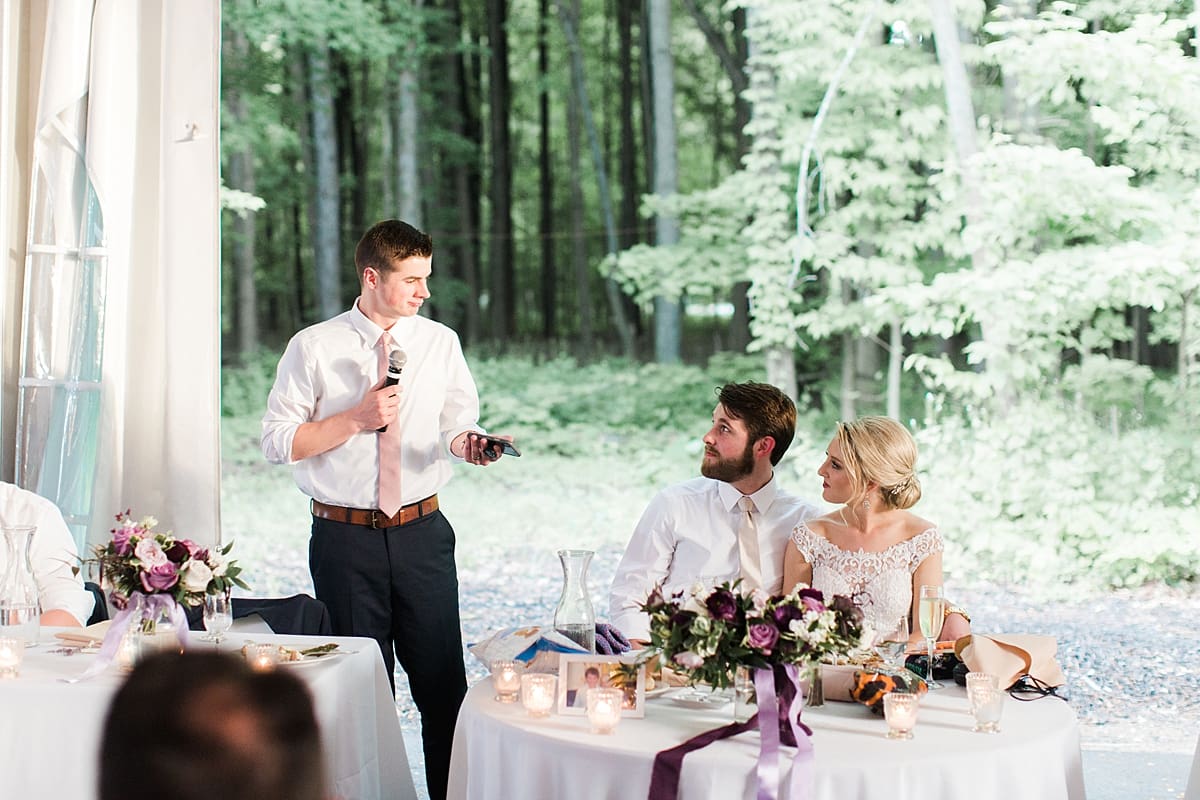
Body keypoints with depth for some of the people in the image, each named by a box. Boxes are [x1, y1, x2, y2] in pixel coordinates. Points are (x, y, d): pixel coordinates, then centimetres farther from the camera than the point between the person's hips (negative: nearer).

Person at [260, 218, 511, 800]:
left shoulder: (441, 343, 6)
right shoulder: (314, 347, -3)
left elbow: (457, 424, 8)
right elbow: (277, 442, -5)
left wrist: (467, 443, -15)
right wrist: (356, 419, -14)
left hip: (422, 533, 2)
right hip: (345, 539, -2)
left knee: (443, 681, 4)